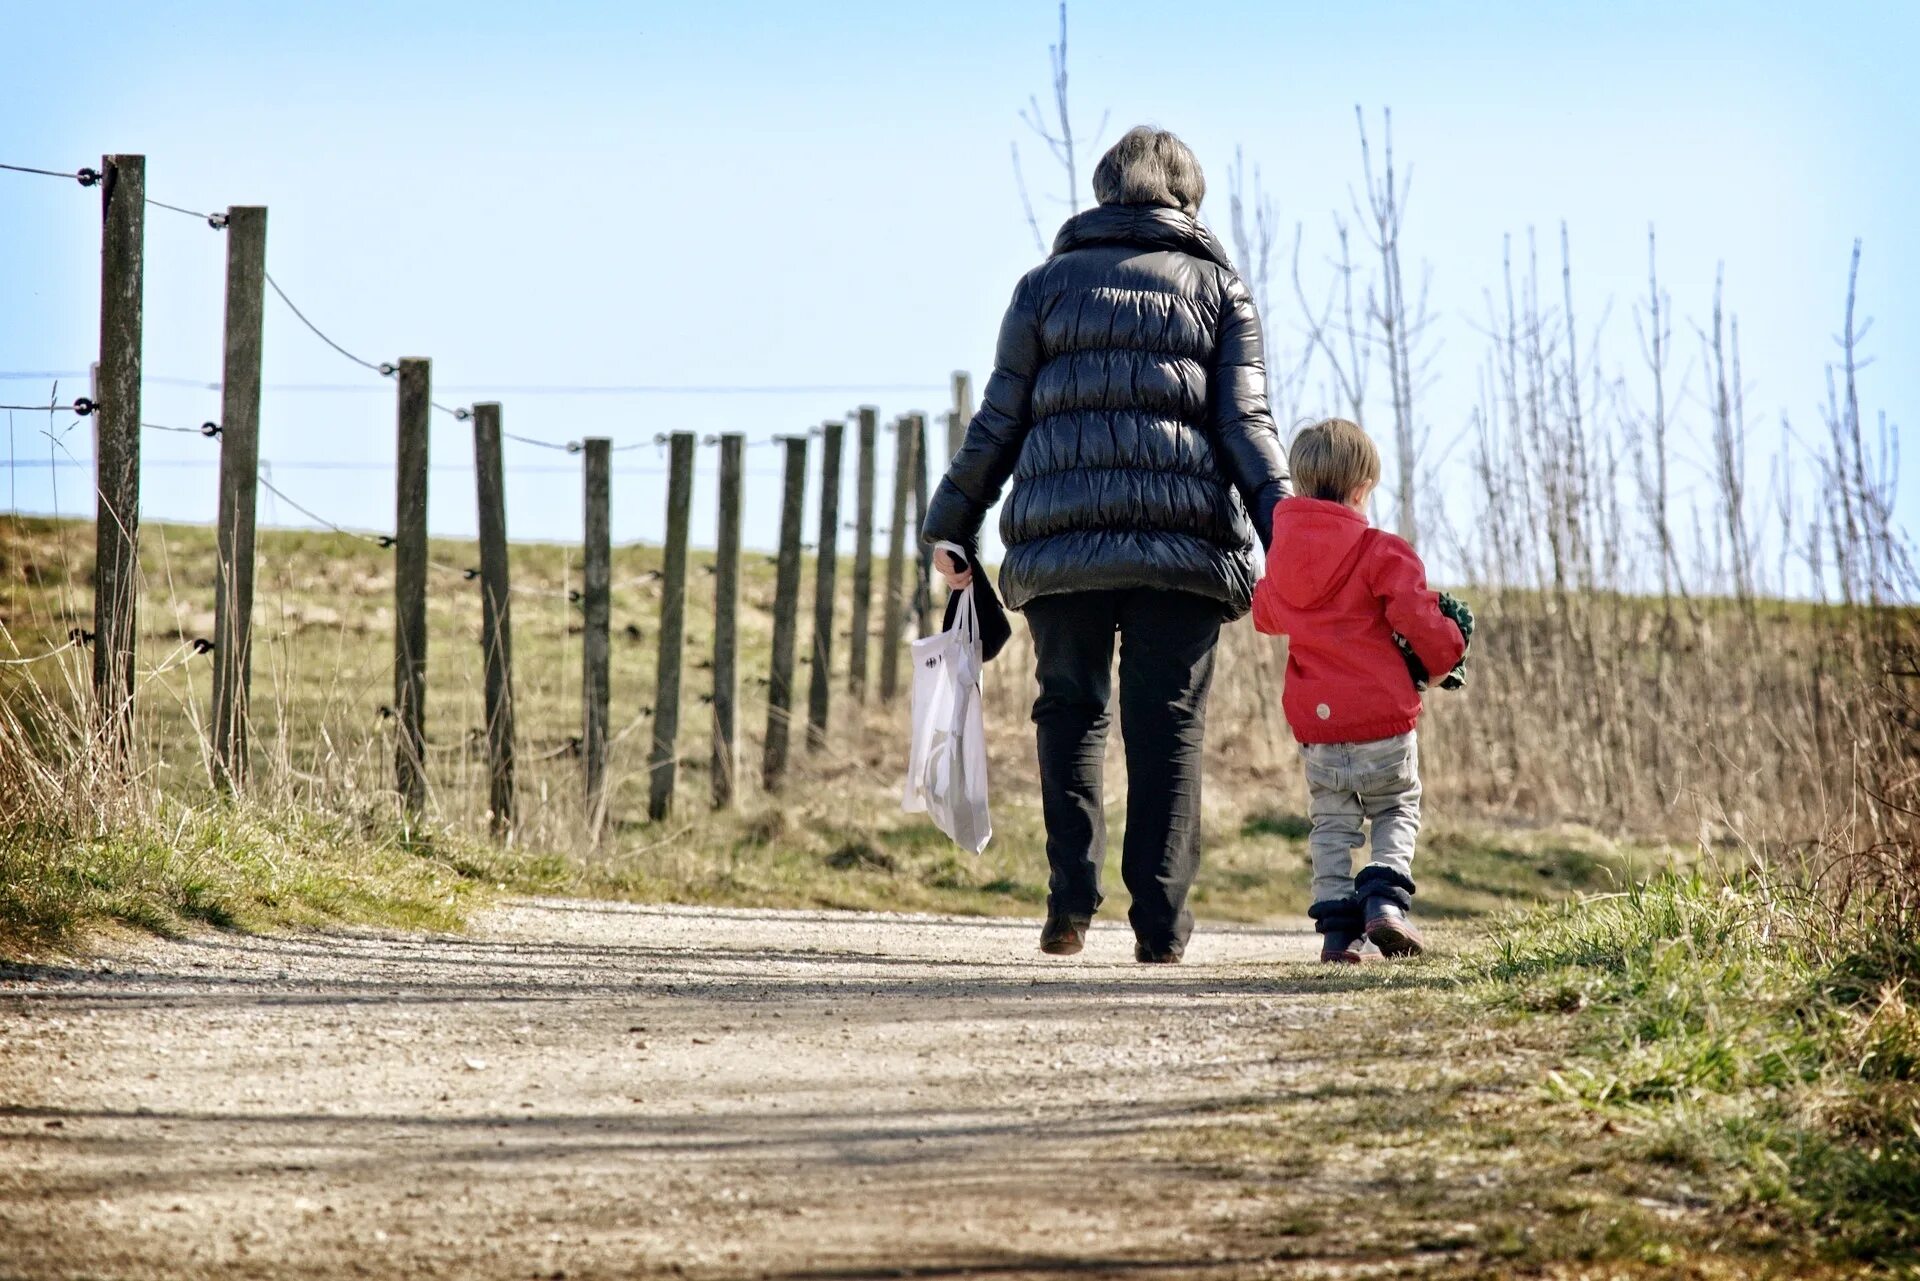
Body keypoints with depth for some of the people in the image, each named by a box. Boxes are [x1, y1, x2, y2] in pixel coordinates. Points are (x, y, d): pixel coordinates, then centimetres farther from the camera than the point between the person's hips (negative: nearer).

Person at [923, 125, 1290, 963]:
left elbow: (999, 421, 10)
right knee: (1168, 723, 2)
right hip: (1184, 542, -1)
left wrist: (953, 524, 16)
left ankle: (1071, 896, -3)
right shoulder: (1218, 287, 12)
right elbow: (1246, 423, 3)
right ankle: (1159, 919, -2)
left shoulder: (1049, 283, 13)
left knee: (1069, 709, 11)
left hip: (1061, 540, 1)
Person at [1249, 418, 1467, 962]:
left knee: (1331, 825, 15)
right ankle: (1385, 898, -7)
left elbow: (1265, 614, 22)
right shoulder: (1382, 552, -11)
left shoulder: (1281, 554, 5)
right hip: (1384, 723, -3)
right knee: (1397, 813, 15)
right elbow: (1420, 623, -16)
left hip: (1315, 727, 3)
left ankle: (1336, 927, 5)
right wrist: (1449, 651, 4)